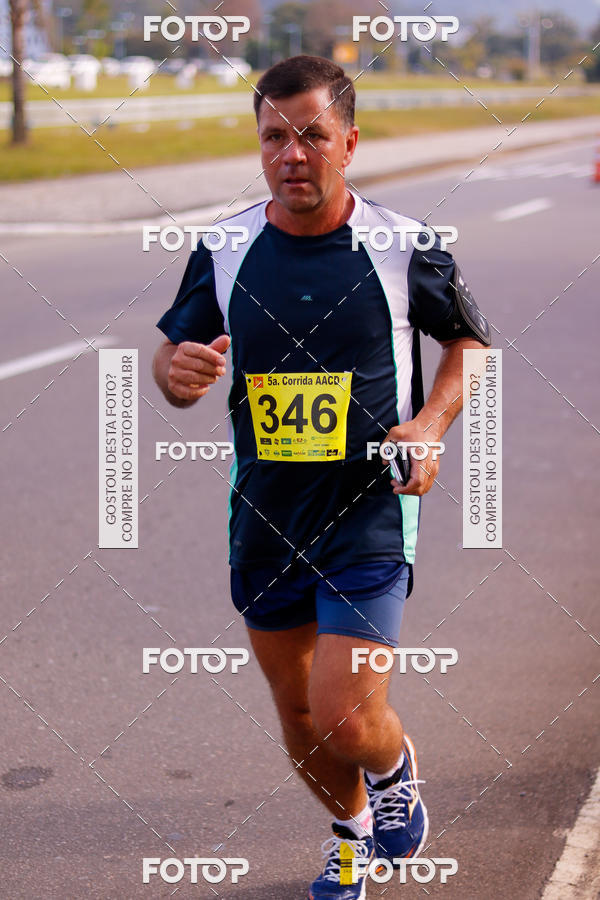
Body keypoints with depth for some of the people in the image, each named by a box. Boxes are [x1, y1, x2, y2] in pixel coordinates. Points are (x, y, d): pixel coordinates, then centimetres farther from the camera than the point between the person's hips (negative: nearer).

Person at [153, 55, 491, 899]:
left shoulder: (404, 247, -9)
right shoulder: (223, 250, -3)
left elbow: (469, 340, 8)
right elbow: (175, 353, 8)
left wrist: (431, 424, -9)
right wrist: (177, 371, -17)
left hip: (371, 513, -3)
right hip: (265, 515, 3)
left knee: (347, 720, -12)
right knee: (298, 714, 15)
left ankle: (397, 768, 25)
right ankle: (352, 829, 45)